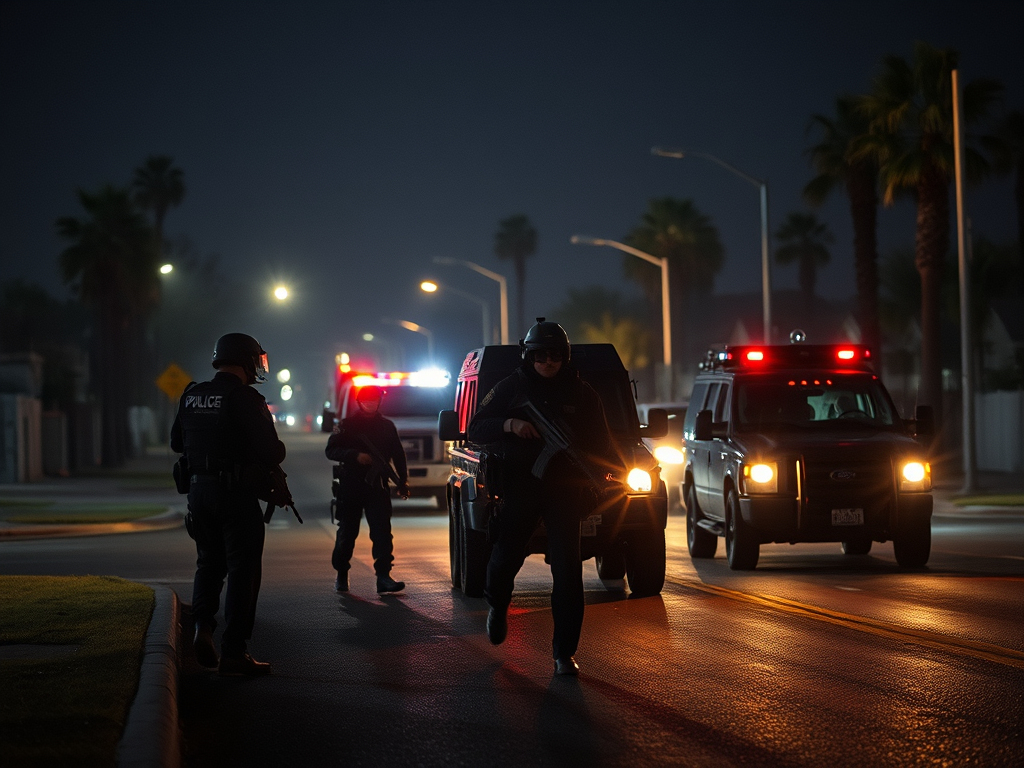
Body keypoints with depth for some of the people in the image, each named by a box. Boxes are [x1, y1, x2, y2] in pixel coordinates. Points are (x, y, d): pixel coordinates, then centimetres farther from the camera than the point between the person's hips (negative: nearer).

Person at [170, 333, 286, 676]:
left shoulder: (191, 396, 7)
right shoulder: (245, 399, -15)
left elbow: (177, 443, 18)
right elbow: (271, 450, -18)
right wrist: (277, 452, 5)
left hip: (199, 490, 6)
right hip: (237, 494, -6)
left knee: (209, 563, 20)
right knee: (242, 570, 1)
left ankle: (203, 626, -1)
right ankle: (233, 653, 0)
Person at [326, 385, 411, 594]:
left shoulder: (387, 426, 12)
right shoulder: (347, 425, 5)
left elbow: (398, 454, 16)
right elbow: (331, 450, -2)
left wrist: (402, 480, 6)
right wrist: (355, 455, -15)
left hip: (377, 486, 1)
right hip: (351, 486, -1)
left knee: (382, 532, -11)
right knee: (347, 533, 5)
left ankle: (383, 577, -16)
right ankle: (341, 575, 20)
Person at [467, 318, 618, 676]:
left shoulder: (581, 393, 6)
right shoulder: (511, 388, 4)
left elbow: (600, 440, 10)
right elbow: (475, 429, 0)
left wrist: (611, 467, -12)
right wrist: (508, 424, -19)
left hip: (565, 489, 0)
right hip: (520, 488, 0)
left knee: (568, 572, -7)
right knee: (505, 557, 4)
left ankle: (564, 653, -4)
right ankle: (497, 606, 40)